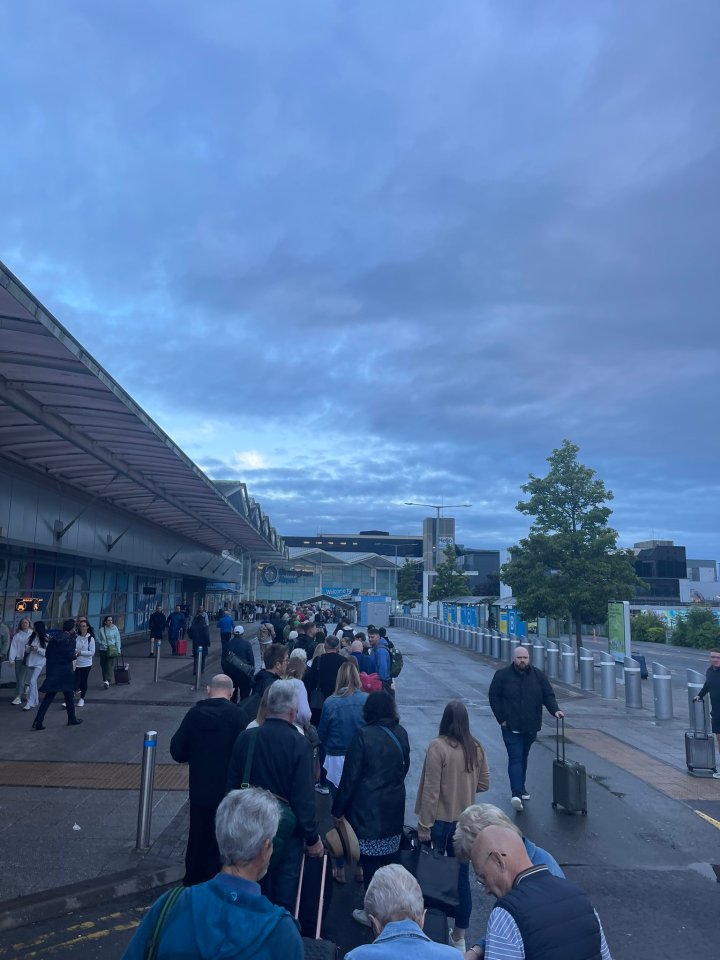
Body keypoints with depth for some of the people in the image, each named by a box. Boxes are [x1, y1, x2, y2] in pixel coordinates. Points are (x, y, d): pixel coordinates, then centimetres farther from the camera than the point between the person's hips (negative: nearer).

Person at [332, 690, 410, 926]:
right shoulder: (401, 733, -2)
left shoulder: (364, 735, -17)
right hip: (394, 808, 6)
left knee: (371, 862, 7)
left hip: (368, 809, -5)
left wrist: (338, 809, -4)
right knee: (389, 858, 19)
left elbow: (350, 775, -13)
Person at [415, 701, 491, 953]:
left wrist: (424, 826, -12)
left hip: (440, 821, -4)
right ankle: (459, 937, 26)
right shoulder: (476, 748, -5)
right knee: (461, 877, 14)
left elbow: (431, 790, -18)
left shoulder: (437, 746, -19)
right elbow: (484, 784, 5)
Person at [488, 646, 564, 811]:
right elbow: (493, 696, -1)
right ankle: (517, 794, -15)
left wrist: (555, 710, -13)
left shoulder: (538, 675, 4)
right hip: (511, 727, -3)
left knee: (523, 757, 17)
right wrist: (501, 718, -6)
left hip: (531, 727, 4)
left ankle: (520, 787, 34)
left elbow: (548, 695, 5)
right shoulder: (502, 675, -4)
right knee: (515, 758, -11)